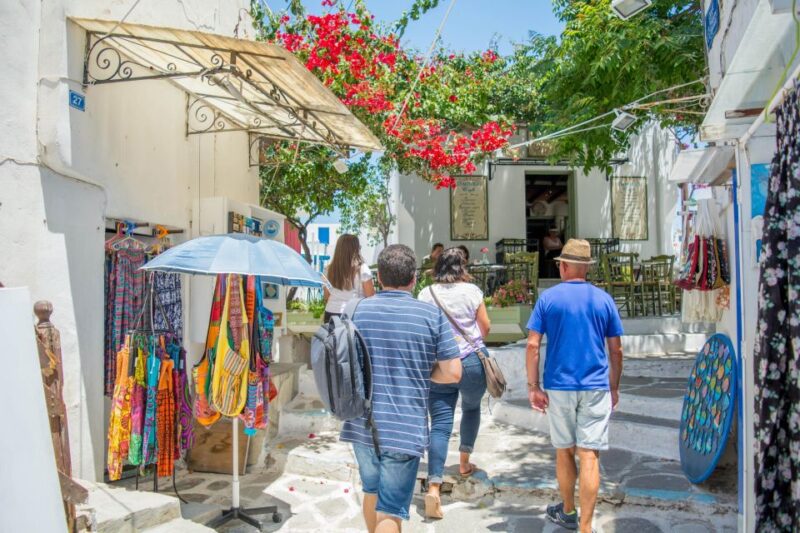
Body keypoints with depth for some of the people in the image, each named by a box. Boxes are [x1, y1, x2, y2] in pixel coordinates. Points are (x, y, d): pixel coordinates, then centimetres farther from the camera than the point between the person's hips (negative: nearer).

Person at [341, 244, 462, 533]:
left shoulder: (357, 310, -1)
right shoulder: (433, 315, -8)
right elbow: (453, 373, -8)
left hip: (362, 424, 4)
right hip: (406, 429, -4)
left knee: (372, 491, 26)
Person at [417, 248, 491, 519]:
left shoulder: (426, 294, -1)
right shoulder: (472, 291, -4)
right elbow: (485, 326, 2)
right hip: (472, 362, 0)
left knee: (440, 425, 0)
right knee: (471, 408, 27)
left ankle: (434, 487, -11)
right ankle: (464, 462, 40)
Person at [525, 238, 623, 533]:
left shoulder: (548, 298, -2)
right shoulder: (604, 299, 3)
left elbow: (533, 345, -7)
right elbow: (616, 350, 6)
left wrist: (533, 387, -2)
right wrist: (614, 387, 17)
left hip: (558, 387, 0)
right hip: (596, 388, 0)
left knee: (564, 452, 16)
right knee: (589, 456, 0)